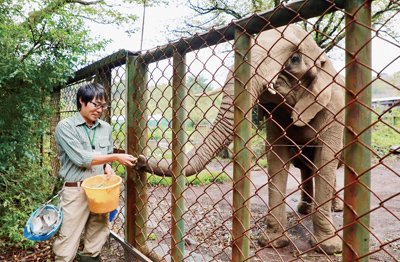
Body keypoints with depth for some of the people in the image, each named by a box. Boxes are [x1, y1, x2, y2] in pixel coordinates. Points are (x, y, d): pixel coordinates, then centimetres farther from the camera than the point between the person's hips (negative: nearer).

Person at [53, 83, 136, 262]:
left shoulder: (105, 128, 10)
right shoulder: (65, 126, -6)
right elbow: (80, 158, -15)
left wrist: (108, 169, -4)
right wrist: (115, 157, -16)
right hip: (76, 191, -4)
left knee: (98, 238, 13)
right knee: (67, 242, 1)